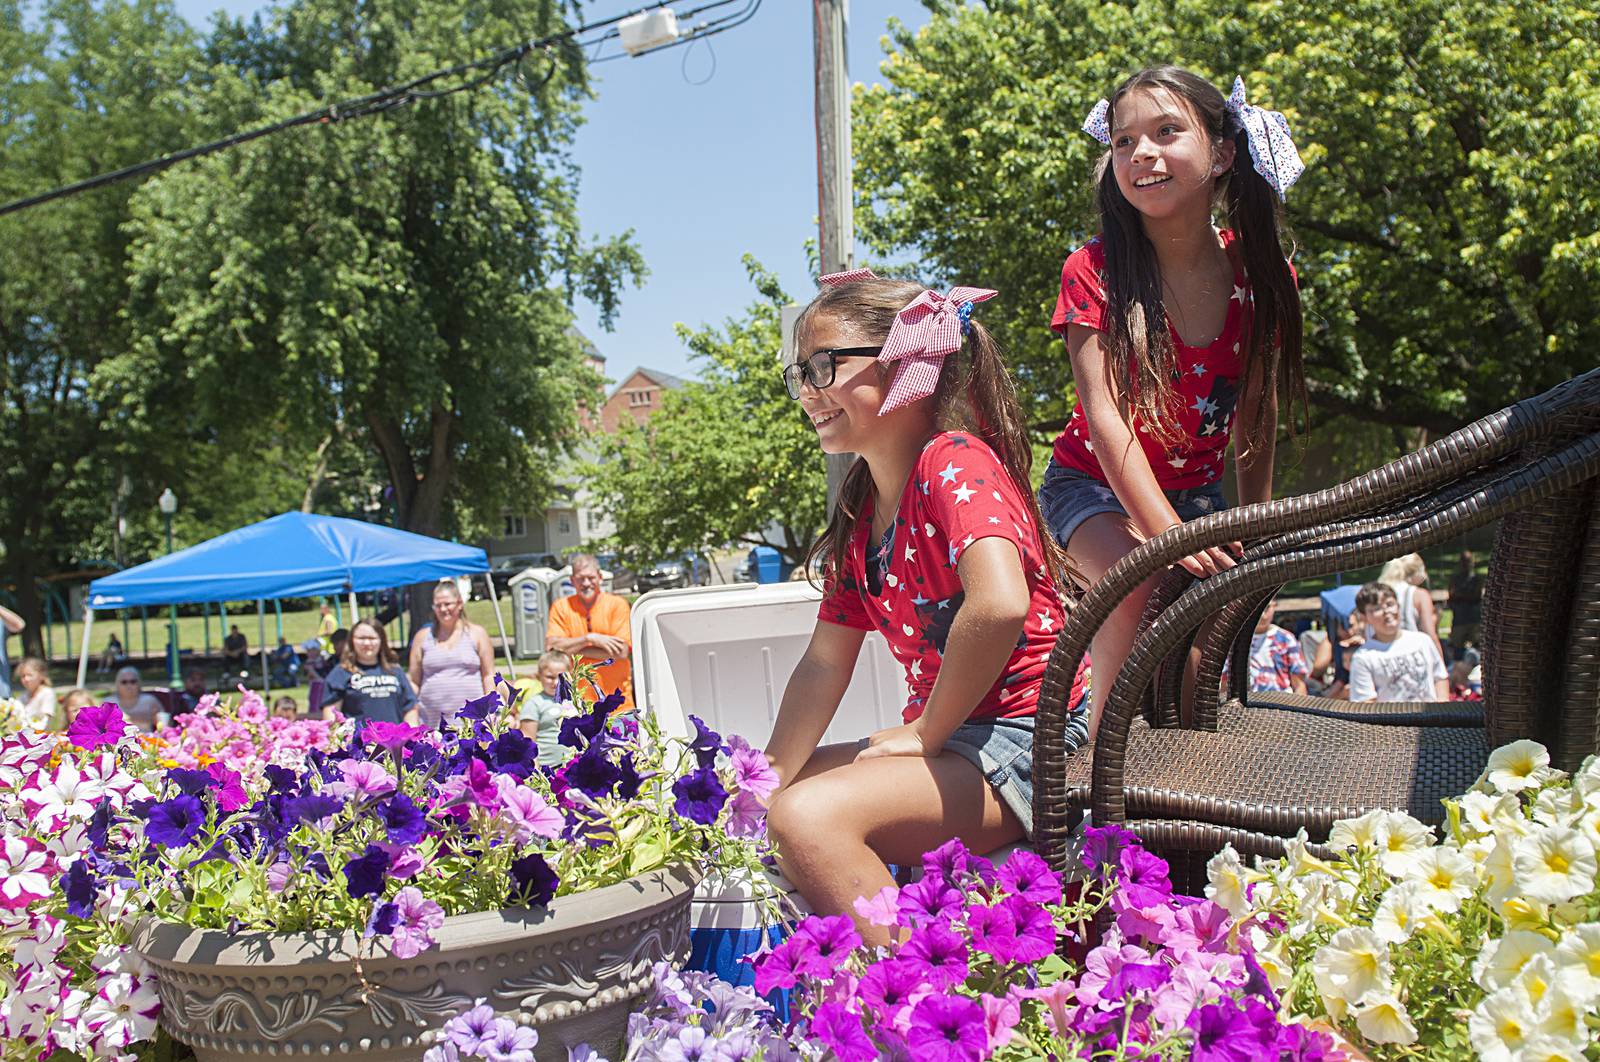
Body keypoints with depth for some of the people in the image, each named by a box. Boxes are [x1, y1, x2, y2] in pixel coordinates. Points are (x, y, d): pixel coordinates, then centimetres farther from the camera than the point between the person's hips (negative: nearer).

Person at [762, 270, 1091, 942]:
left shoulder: (955, 463, -14)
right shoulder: (859, 511, 13)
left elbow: (999, 603, -32)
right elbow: (825, 662, 12)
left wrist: (924, 732, -20)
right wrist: (766, 781, 2)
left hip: (1027, 739, -10)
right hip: (948, 737, 10)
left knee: (806, 817, -27)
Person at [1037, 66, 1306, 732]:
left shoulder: (1261, 277, -9)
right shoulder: (1095, 271, -19)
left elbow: (1257, 409, 3)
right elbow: (1103, 411, -26)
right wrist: (1167, 532, -36)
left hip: (1196, 490, 4)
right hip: (1095, 484, -3)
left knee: (1195, 673, -9)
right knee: (1136, 584, -32)